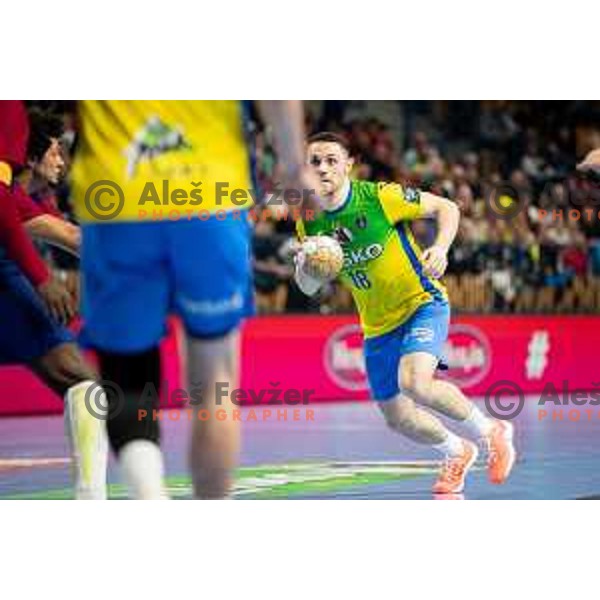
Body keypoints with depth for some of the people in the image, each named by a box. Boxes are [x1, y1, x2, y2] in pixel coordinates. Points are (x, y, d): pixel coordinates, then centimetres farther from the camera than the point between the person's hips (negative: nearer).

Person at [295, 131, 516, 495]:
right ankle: (457, 454, 41)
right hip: (377, 326, 6)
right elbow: (308, 288, 5)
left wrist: (440, 248, -27)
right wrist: (306, 269, -18)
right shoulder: (309, 223, -6)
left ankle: (491, 431, -6)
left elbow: (446, 208, -8)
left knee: (413, 383, -31)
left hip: (423, 304, -6)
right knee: (399, 419, 10)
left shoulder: (380, 197, -19)